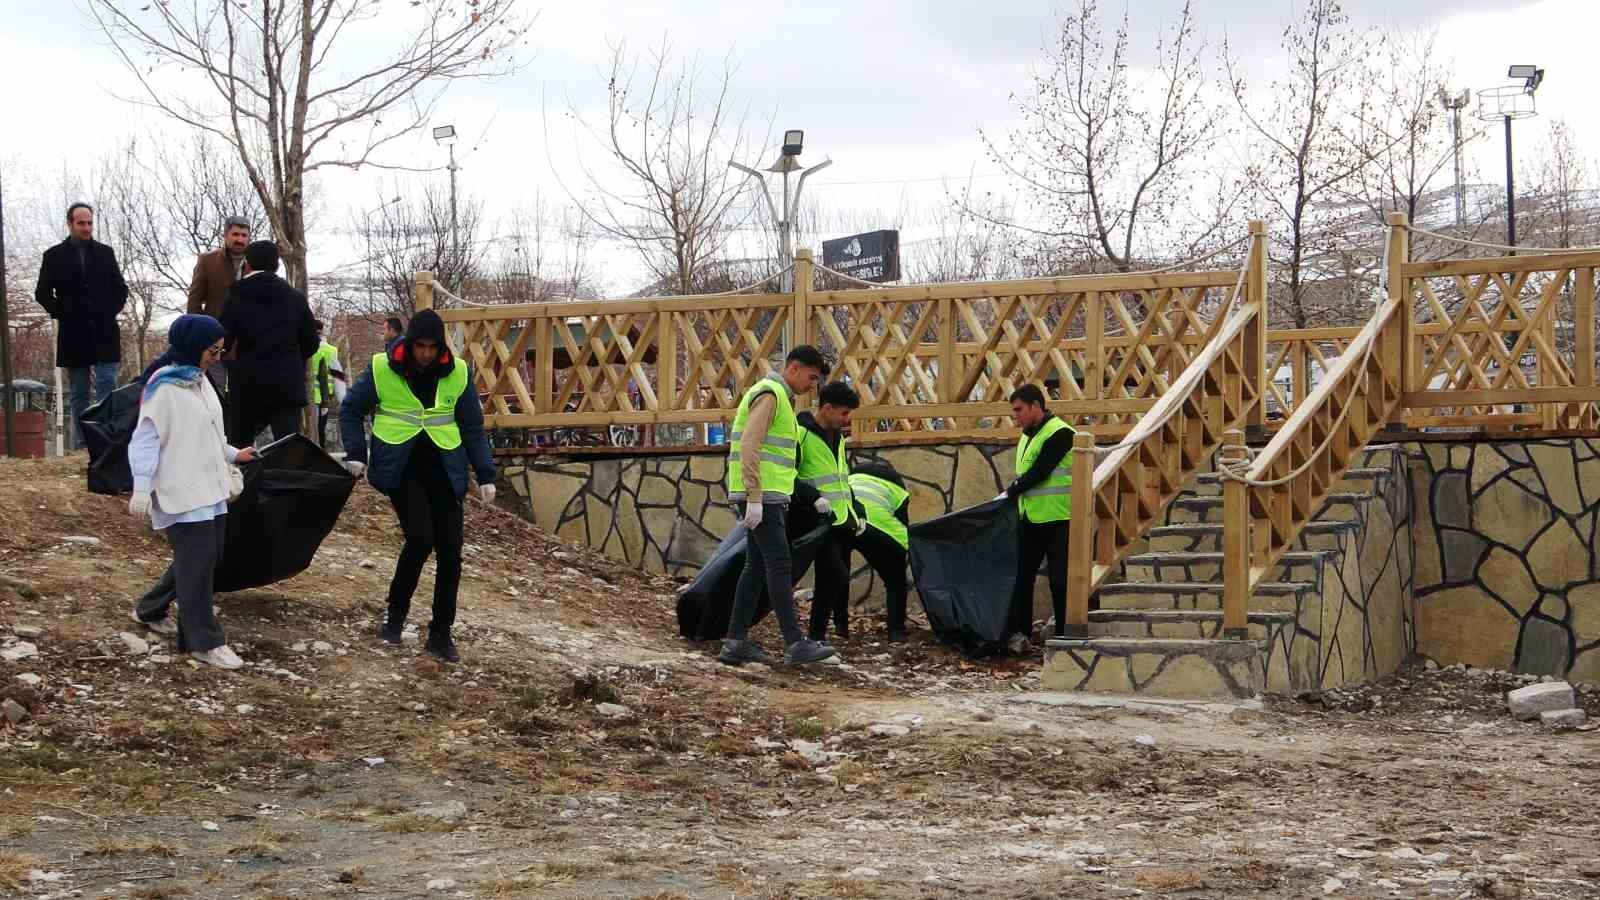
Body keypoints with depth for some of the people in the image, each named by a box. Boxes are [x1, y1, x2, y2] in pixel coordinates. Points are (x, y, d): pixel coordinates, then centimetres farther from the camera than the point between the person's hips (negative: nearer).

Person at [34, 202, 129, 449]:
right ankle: (81, 446, 6)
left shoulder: (105, 253, 10)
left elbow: (120, 288, 13)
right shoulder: (54, 256, 5)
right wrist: (62, 314, -4)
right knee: (79, 395, 5)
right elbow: (42, 293, 4)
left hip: (104, 334, 1)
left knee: (107, 387, -8)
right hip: (74, 335, 0)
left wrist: (111, 312, 1)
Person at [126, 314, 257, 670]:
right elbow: (146, 439, -15)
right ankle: (205, 641, -2)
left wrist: (233, 455, 33)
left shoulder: (200, 380, 12)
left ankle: (151, 610, 30)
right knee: (197, 561, -8)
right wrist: (141, 489, -20)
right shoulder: (163, 386, -14)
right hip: (181, 492, -9)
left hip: (210, 487, 9)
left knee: (208, 556, 12)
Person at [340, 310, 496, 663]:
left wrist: (485, 474, 3)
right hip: (401, 468, -3)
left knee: (450, 550, -1)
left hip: (443, 470, 3)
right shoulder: (382, 369, -6)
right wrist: (356, 452, -6)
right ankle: (396, 612, 4)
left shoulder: (457, 373, 0)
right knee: (420, 538, -19)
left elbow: (473, 427, 8)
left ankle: (441, 633, 11)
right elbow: (350, 410, 6)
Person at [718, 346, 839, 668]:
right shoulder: (768, 394, -12)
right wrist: (754, 500, -24)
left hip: (766, 496, 10)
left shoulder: (781, 398, 21)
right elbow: (749, 447, -21)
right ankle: (795, 643, -15)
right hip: (759, 496, -10)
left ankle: (736, 642, 8)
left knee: (756, 567, 8)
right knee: (779, 565, -12)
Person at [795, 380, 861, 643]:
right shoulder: (801, 434, -13)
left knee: (840, 578, 13)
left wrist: (856, 513, 21)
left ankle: (843, 627, 27)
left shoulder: (837, 437, 15)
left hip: (843, 520, 8)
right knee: (835, 575, -18)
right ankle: (815, 636, -13)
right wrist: (813, 498, -24)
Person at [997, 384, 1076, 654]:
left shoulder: (1059, 433, -13)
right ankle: (1019, 632, 8)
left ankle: (1064, 636, 3)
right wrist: (1012, 495, 11)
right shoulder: (1026, 437, 15)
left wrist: (1009, 493, -9)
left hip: (1058, 520, -8)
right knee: (1022, 576, 5)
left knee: (1060, 581, -3)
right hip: (1030, 519, 8)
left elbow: (1038, 473, -17)